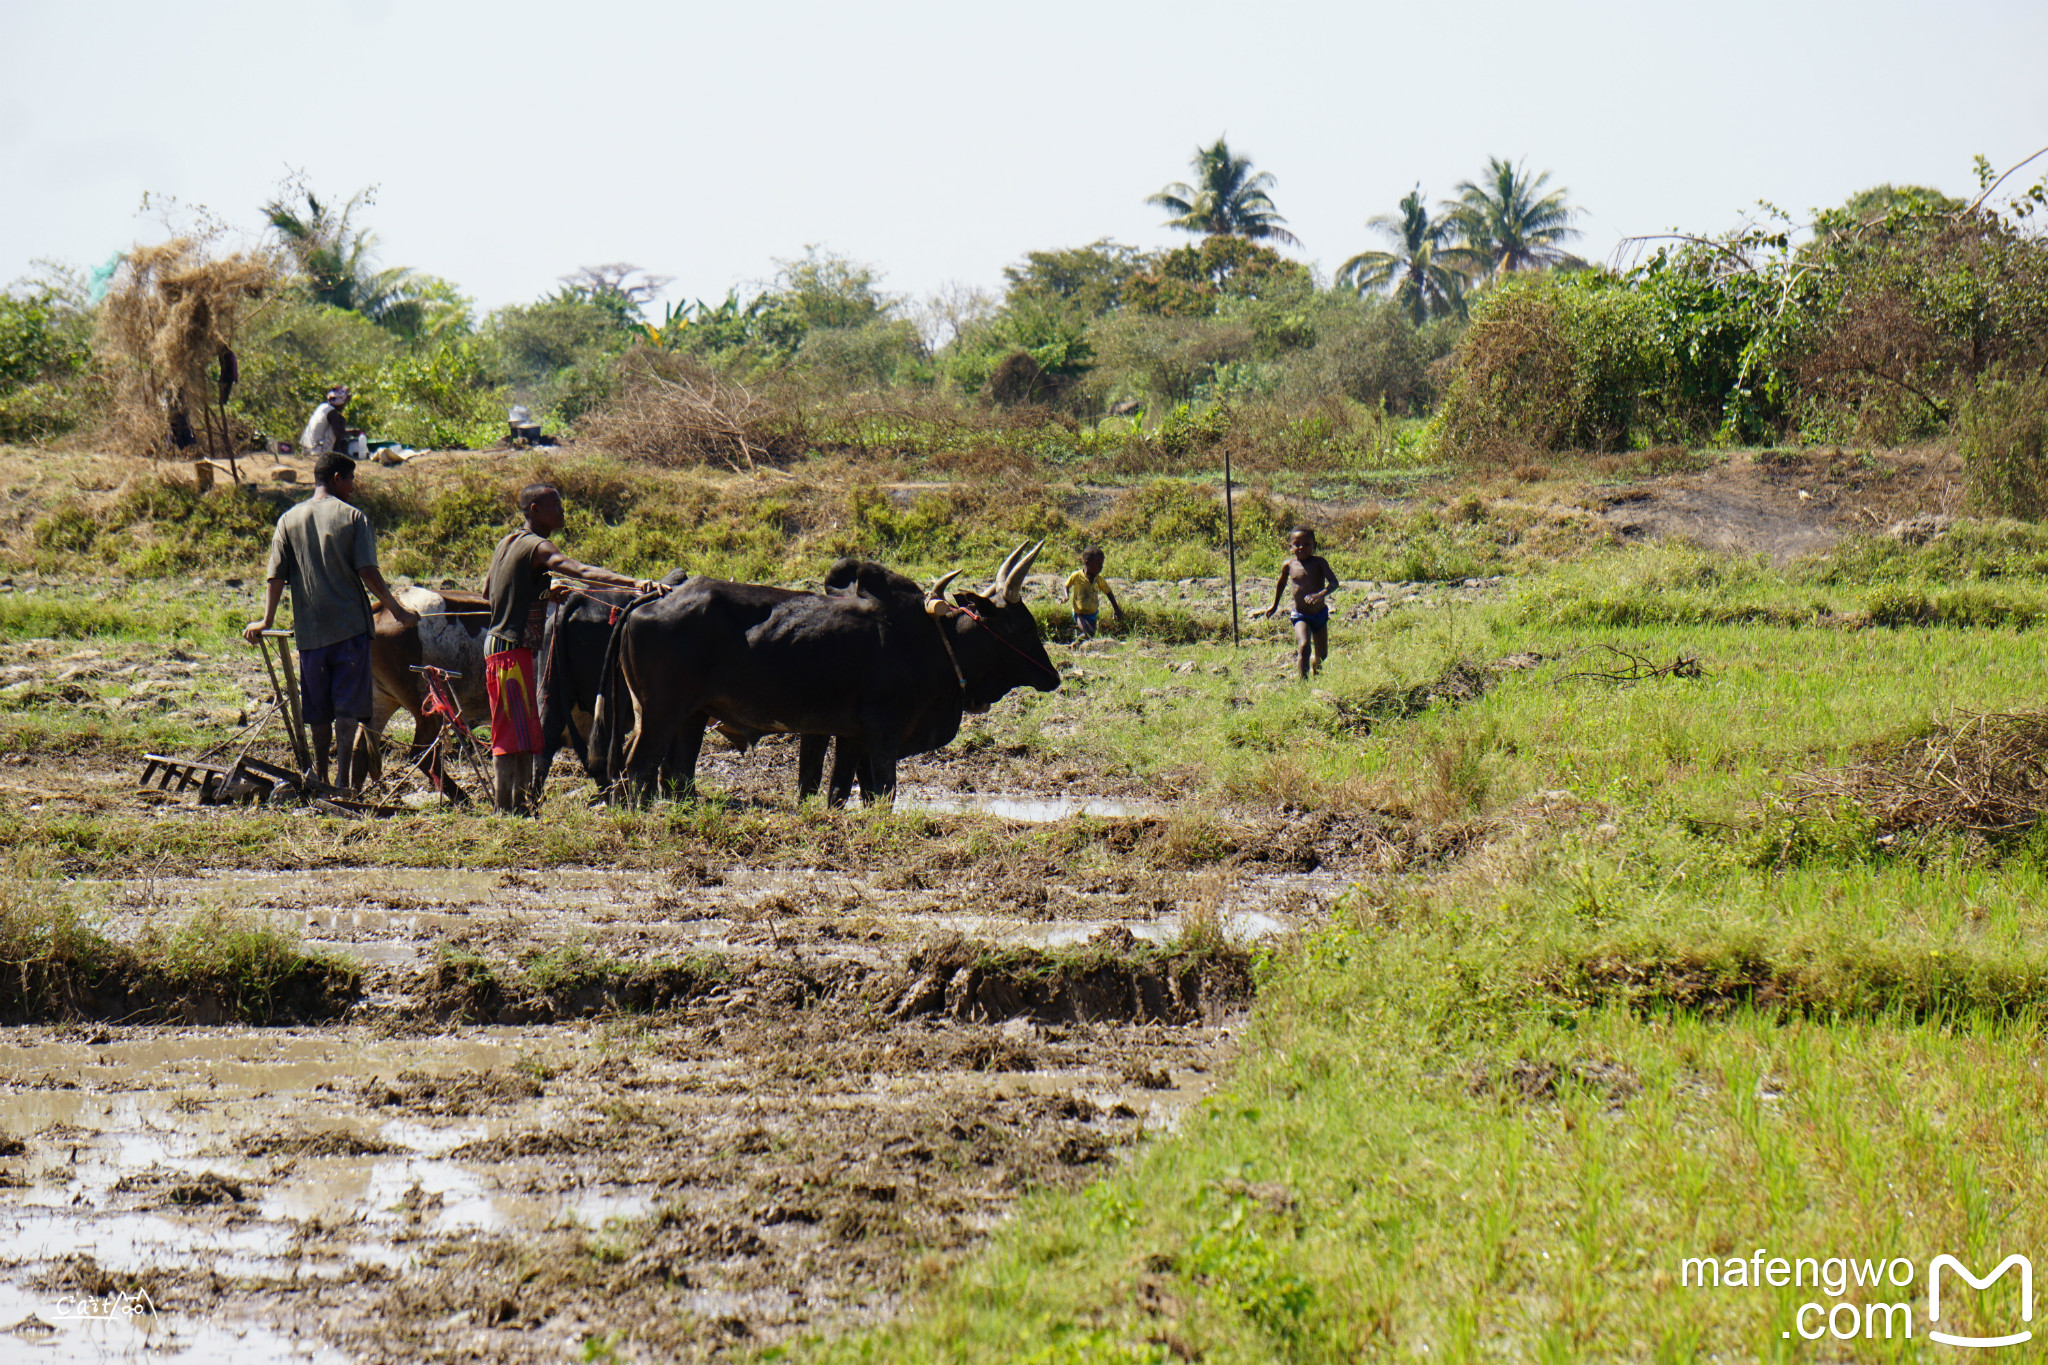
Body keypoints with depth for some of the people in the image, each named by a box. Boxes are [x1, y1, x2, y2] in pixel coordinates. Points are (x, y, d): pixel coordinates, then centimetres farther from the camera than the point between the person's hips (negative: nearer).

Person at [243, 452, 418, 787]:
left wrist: (267, 621, 9)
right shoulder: (352, 516, -3)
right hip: (350, 626, -3)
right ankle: (344, 774, -10)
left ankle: (320, 775, 20)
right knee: (348, 706, -1)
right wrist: (396, 610, -3)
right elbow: (367, 571, -10)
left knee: (319, 709, 14)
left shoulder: (289, 520, 6)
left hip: (309, 630, 3)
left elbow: (276, 576, 2)